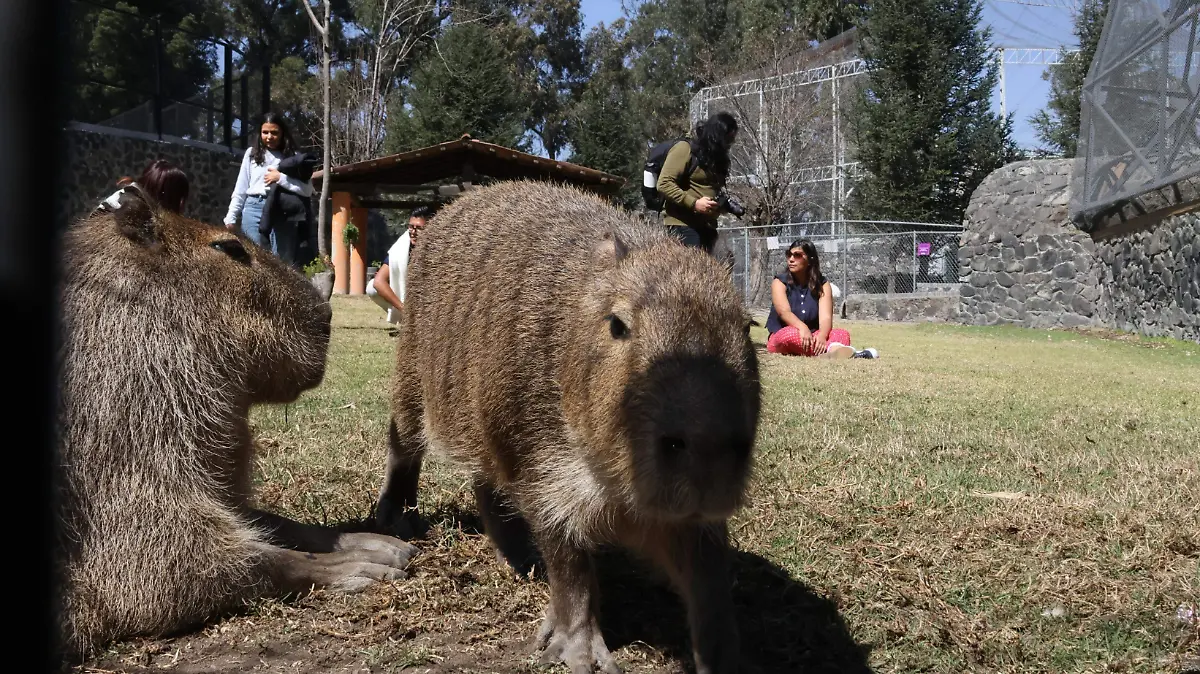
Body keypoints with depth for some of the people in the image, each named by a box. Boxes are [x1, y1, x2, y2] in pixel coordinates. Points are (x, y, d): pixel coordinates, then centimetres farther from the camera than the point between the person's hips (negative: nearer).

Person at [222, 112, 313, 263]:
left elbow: (307, 190, -3)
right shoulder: (251, 153, 13)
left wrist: (280, 178, -8)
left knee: (283, 262, -2)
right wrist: (231, 217, 9)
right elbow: (240, 189, 14)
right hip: (254, 209, 1)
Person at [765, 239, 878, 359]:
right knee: (790, 334, -36)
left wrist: (822, 336, -36)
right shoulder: (780, 282, -1)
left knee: (842, 335, -25)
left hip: (812, 337, 3)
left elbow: (825, 317, -12)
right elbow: (784, 312, -20)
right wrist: (802, 328, -41)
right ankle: (833, 349, -59)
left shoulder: (822, 284, 4)